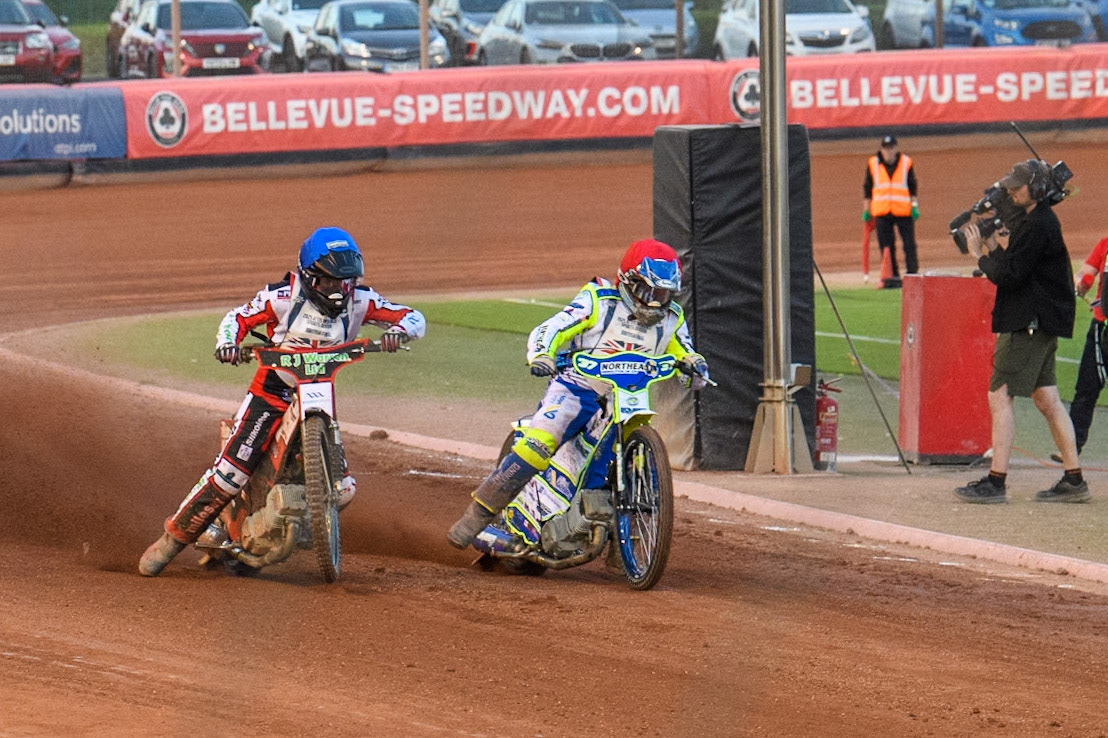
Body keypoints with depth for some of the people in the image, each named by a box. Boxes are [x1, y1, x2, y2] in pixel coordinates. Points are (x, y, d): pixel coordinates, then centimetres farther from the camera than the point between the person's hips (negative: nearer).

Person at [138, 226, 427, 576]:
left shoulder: (358, 300, -6)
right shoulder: (283, 297, -13)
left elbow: (415, 318, -6)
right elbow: (239, 317, -4)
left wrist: (398, 331, -30)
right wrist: (227, 343, -26)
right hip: (272, 393, -4)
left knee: (341, 491, -2)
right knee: (229, 473, -16)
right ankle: (174, 537, -3)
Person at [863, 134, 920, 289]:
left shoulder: (906, 163, 5)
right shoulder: (873, 164, 6)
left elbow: (913, 187, 11)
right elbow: (867, 188, 12)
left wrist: (914, 206, 3)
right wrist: (866, 210, 8)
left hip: (903, 211, -1)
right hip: (881, 212, 1)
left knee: (909, 245, -3)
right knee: (886, 246, 0)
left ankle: (912, 274, 2)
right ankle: (893, 276, 6)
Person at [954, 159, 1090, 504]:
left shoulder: (1037, 225, -17)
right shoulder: (1032, 219, 16)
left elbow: (1008, 275, -20)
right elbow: (1016, 266, 19)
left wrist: (981, 254, -6)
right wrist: (993, 248, 4)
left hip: (1029, 325, -11)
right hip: (1040, 321, 11)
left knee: (1000, 396, -10)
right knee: (1047, 399, 11)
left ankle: (996, 482, -12)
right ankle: (1074, 481, 11)